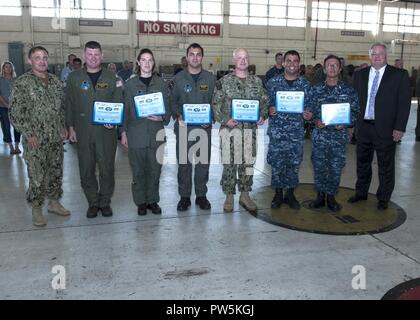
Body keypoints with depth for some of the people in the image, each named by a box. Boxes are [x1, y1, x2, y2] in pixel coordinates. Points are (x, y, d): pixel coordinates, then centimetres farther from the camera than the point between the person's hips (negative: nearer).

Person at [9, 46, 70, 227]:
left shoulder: (55, 81, 10)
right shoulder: (22, 83, -7)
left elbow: (62, 106, 18)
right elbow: (15, 112, -10)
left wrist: (64, 126, 8)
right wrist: (29, 134, -15)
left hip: (56, 138, 5)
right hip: (35, 140, -5)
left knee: (56, 172, 13)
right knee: (37, 176, 0)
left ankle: (54, 202, 29)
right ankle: (36, 209, 16)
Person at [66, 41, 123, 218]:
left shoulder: (111, 78, 6)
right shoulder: (74, 77, 7)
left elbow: (118, 102, 5)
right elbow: (69, 104, 8)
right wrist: (71, 127, 3)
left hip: (106, 130, 0)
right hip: (83, 132, 1)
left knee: (107, 168, 4)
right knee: (86, 169, 6)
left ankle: (105, 202, 20)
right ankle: (93, 203, 20)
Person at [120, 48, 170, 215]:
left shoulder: (161, 83, 8)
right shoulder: (130, 84, 6)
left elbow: (168, 108, 11)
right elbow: (125, 109, 7)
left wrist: (162, 118, -10)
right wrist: (123, 132, 2)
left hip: (156, 134, 1)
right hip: (136, 134, -1)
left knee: (155, 169, 5)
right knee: (138, 170, 4)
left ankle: (153, 200, 21)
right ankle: (141, 202, 18)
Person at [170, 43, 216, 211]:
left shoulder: (210, 78, 7)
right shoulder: (178, 78, 4)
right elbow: (172, 101, 6)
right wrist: (178, 116, -11)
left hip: (204, 127, 1)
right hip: (184, 126, -1)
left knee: (203, 162, 7)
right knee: (184, 163, 3)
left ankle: (201, 195, 20)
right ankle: (184, 196, 15)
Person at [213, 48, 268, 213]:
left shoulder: (257, 81, 8)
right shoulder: (224, 81, 0)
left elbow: (265, 102, 13)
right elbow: (216, 105, -1)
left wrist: (262, 116, -5)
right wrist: (225, 119, -14)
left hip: (250, 129, 3)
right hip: (230, 129, -2)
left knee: (248, 163, 8)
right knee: (229, 164, 3)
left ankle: (245, 195, 22)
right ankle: (229, 196, 16)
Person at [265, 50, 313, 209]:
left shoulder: (305, 85, 5)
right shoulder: (273, 82, 2)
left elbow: (309, 106, 10)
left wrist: (308, 115, -11)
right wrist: (269, 110, -15)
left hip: (296, 131, 1)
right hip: (277, 130, -1)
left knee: (294, 163, 7)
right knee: (277, 163, 3)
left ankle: (290, 194, 24)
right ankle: (278, 194, 20)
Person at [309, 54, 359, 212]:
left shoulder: (348, 90, 2)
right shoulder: (316, 90, 5)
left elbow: (355, 112, 4)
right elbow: (310, 110, 8)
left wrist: (345, 123, -12)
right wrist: (315, 120, -10)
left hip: (339, 135, -1)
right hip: (320, 135, 1)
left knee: (336, 168, 5)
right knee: (319, 166, 5)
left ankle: (331, 197, 21)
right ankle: (320, 196, 21)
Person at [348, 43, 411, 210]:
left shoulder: (399, 75, -3)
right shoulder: (360, 75, 8)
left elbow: (404, 103, -5)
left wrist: (399, 127, -11)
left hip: (385, 128, -3)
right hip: (363, 127, 4)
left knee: (385, 165, 6)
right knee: (362, 162, 15)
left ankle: (383, 198, 21)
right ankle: (361, 193, 32)